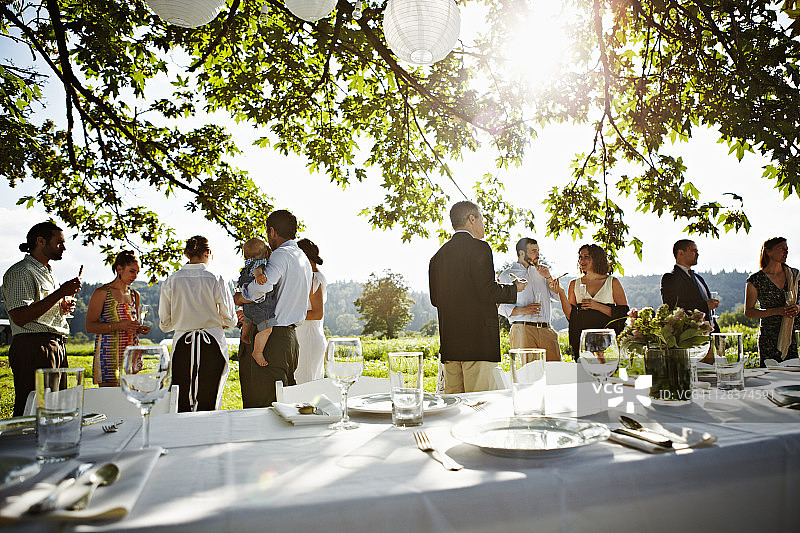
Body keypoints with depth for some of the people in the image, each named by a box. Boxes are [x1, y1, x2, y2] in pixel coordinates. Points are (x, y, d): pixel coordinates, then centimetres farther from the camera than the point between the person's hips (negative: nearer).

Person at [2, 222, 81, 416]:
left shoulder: (48, 273, 22)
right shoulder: (20, 272, -7)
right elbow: (20, 317, -19)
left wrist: (64, 308, 11)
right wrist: (60, 293, -19)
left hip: (57, 348, 9)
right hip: (33, 347, -9)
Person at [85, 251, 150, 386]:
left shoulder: (135, 295, 16)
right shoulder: (102, 293, -1)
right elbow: (89, 327, -8)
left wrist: (140, 329, 5)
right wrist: (119, 325, -19)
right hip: (108, 352, -5)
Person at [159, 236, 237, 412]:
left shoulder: (170, 282, 0)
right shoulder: (216, 280, -6)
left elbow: (164, 325, 6)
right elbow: (230, 320, -1)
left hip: (182, 346, 1)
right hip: (212, 345, -1)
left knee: (182, 404, 9)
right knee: (209, 403, 6)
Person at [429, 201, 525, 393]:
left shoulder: (439, 255, 14)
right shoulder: (479, 248, -7)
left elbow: (435, 299, 14)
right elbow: (487, 291, -14)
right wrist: (514, 289, 3)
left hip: (449, 341, 7)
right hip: (479, 339, -7)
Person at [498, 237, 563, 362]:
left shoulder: (539, 271, 21)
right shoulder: (507, 276, 6)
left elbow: (556, 295, 18)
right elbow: (501, 307, 1)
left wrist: (548, 277, 4)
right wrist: (522, 310, -14)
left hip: (546, 330, 4)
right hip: (522, 329, -4)